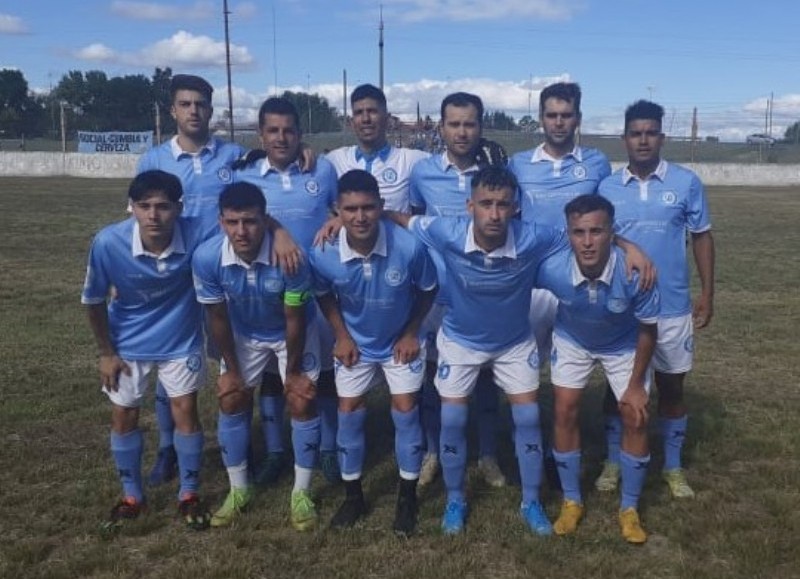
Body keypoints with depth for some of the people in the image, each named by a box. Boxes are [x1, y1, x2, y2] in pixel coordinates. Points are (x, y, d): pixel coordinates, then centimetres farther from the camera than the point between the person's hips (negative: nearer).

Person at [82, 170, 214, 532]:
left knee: (185, 412, 1)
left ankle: (189, 495, 23)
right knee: (123, 417, 9)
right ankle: (131, 497, 31)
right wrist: (106, 353, -4)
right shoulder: (108, 243, -29)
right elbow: (94, 301, -11)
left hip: (180, 340, -1)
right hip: (128, 343, 1)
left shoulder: (197, 236, -31)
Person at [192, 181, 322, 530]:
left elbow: (295, 321, -24)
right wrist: (231, 369, -5)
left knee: (302, 404, -6)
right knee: (231, 402, 3)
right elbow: (218, 318, -15)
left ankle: (301, 493, 12)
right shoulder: (206, 258, -31)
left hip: (291, 335, -2)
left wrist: (293, 371, -12)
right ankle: (238, 491, 21)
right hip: (243, 335, 3)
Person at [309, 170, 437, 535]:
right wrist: (341, 336, -5)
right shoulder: (323, 254, -28)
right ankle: (353, 496, 26)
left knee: (405, 412, 3)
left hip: (400, 341, -1)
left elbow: (427, 290, -11)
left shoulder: (409, 246, -32)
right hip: (355, 343, 1)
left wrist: (411, 333, -7)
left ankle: (408, 497, 22)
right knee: (349, 415, 6)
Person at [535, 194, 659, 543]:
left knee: (635, 419, -3)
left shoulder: (633, 273, -38)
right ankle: (571, 501, 16)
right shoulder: (552, 269, -36)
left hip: (623, 345, 0)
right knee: (565, 413, -4)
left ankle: (630, 508, 16)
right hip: (571, 340, 1)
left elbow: (647, 330, -20)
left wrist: (636, 384, -12)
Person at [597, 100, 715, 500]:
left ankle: (673, 466, 28)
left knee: (671, 385, 11)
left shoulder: (687, 183, -4)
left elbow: (702, 237, 2)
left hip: (672, 307, 0)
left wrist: (707, 295, -1)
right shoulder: (607, 187, -1)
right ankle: (614, 461, 27)